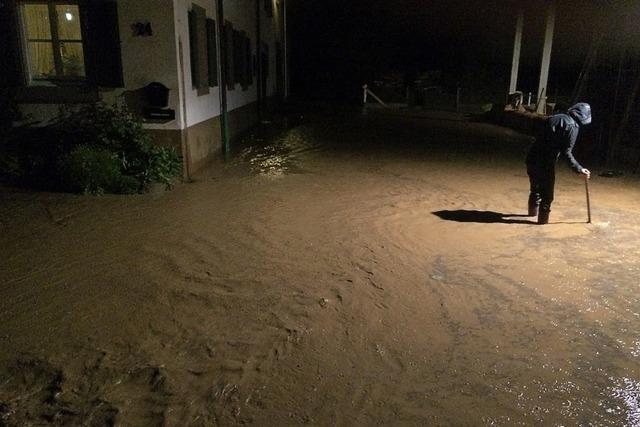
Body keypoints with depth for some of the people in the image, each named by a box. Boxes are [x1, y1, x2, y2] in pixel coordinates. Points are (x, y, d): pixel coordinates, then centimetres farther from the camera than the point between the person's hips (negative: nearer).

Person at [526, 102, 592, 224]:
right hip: (545, 162, -7)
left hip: (532, 156, 7)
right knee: (547, 192, 8)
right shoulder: (572, 126, -7)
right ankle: (543, 218, 15)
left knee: (535, 187, 26)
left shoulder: (556, 118, 16)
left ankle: (533, 211, 43)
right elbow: (566, 153, -12)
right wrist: (579, 169, -8)